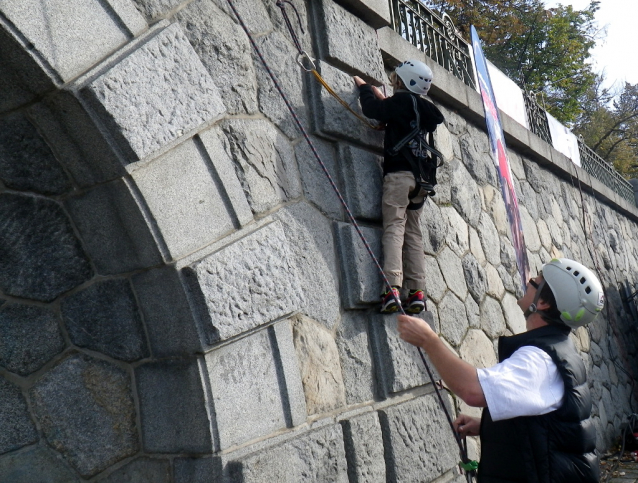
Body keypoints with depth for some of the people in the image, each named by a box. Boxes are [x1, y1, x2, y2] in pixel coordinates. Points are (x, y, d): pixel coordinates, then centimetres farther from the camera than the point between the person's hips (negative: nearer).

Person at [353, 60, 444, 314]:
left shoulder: (402, 100, -2)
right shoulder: (425, 109, 21)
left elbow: (372, 109, 0)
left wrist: (364, 88, 18)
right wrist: (382, 98, 36)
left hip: (399, 173, -7)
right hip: (420, 178, 7)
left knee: (394, 228, -12)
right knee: (413, 232, 8)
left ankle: (393, 288, -23)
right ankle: (417, 291, 2)